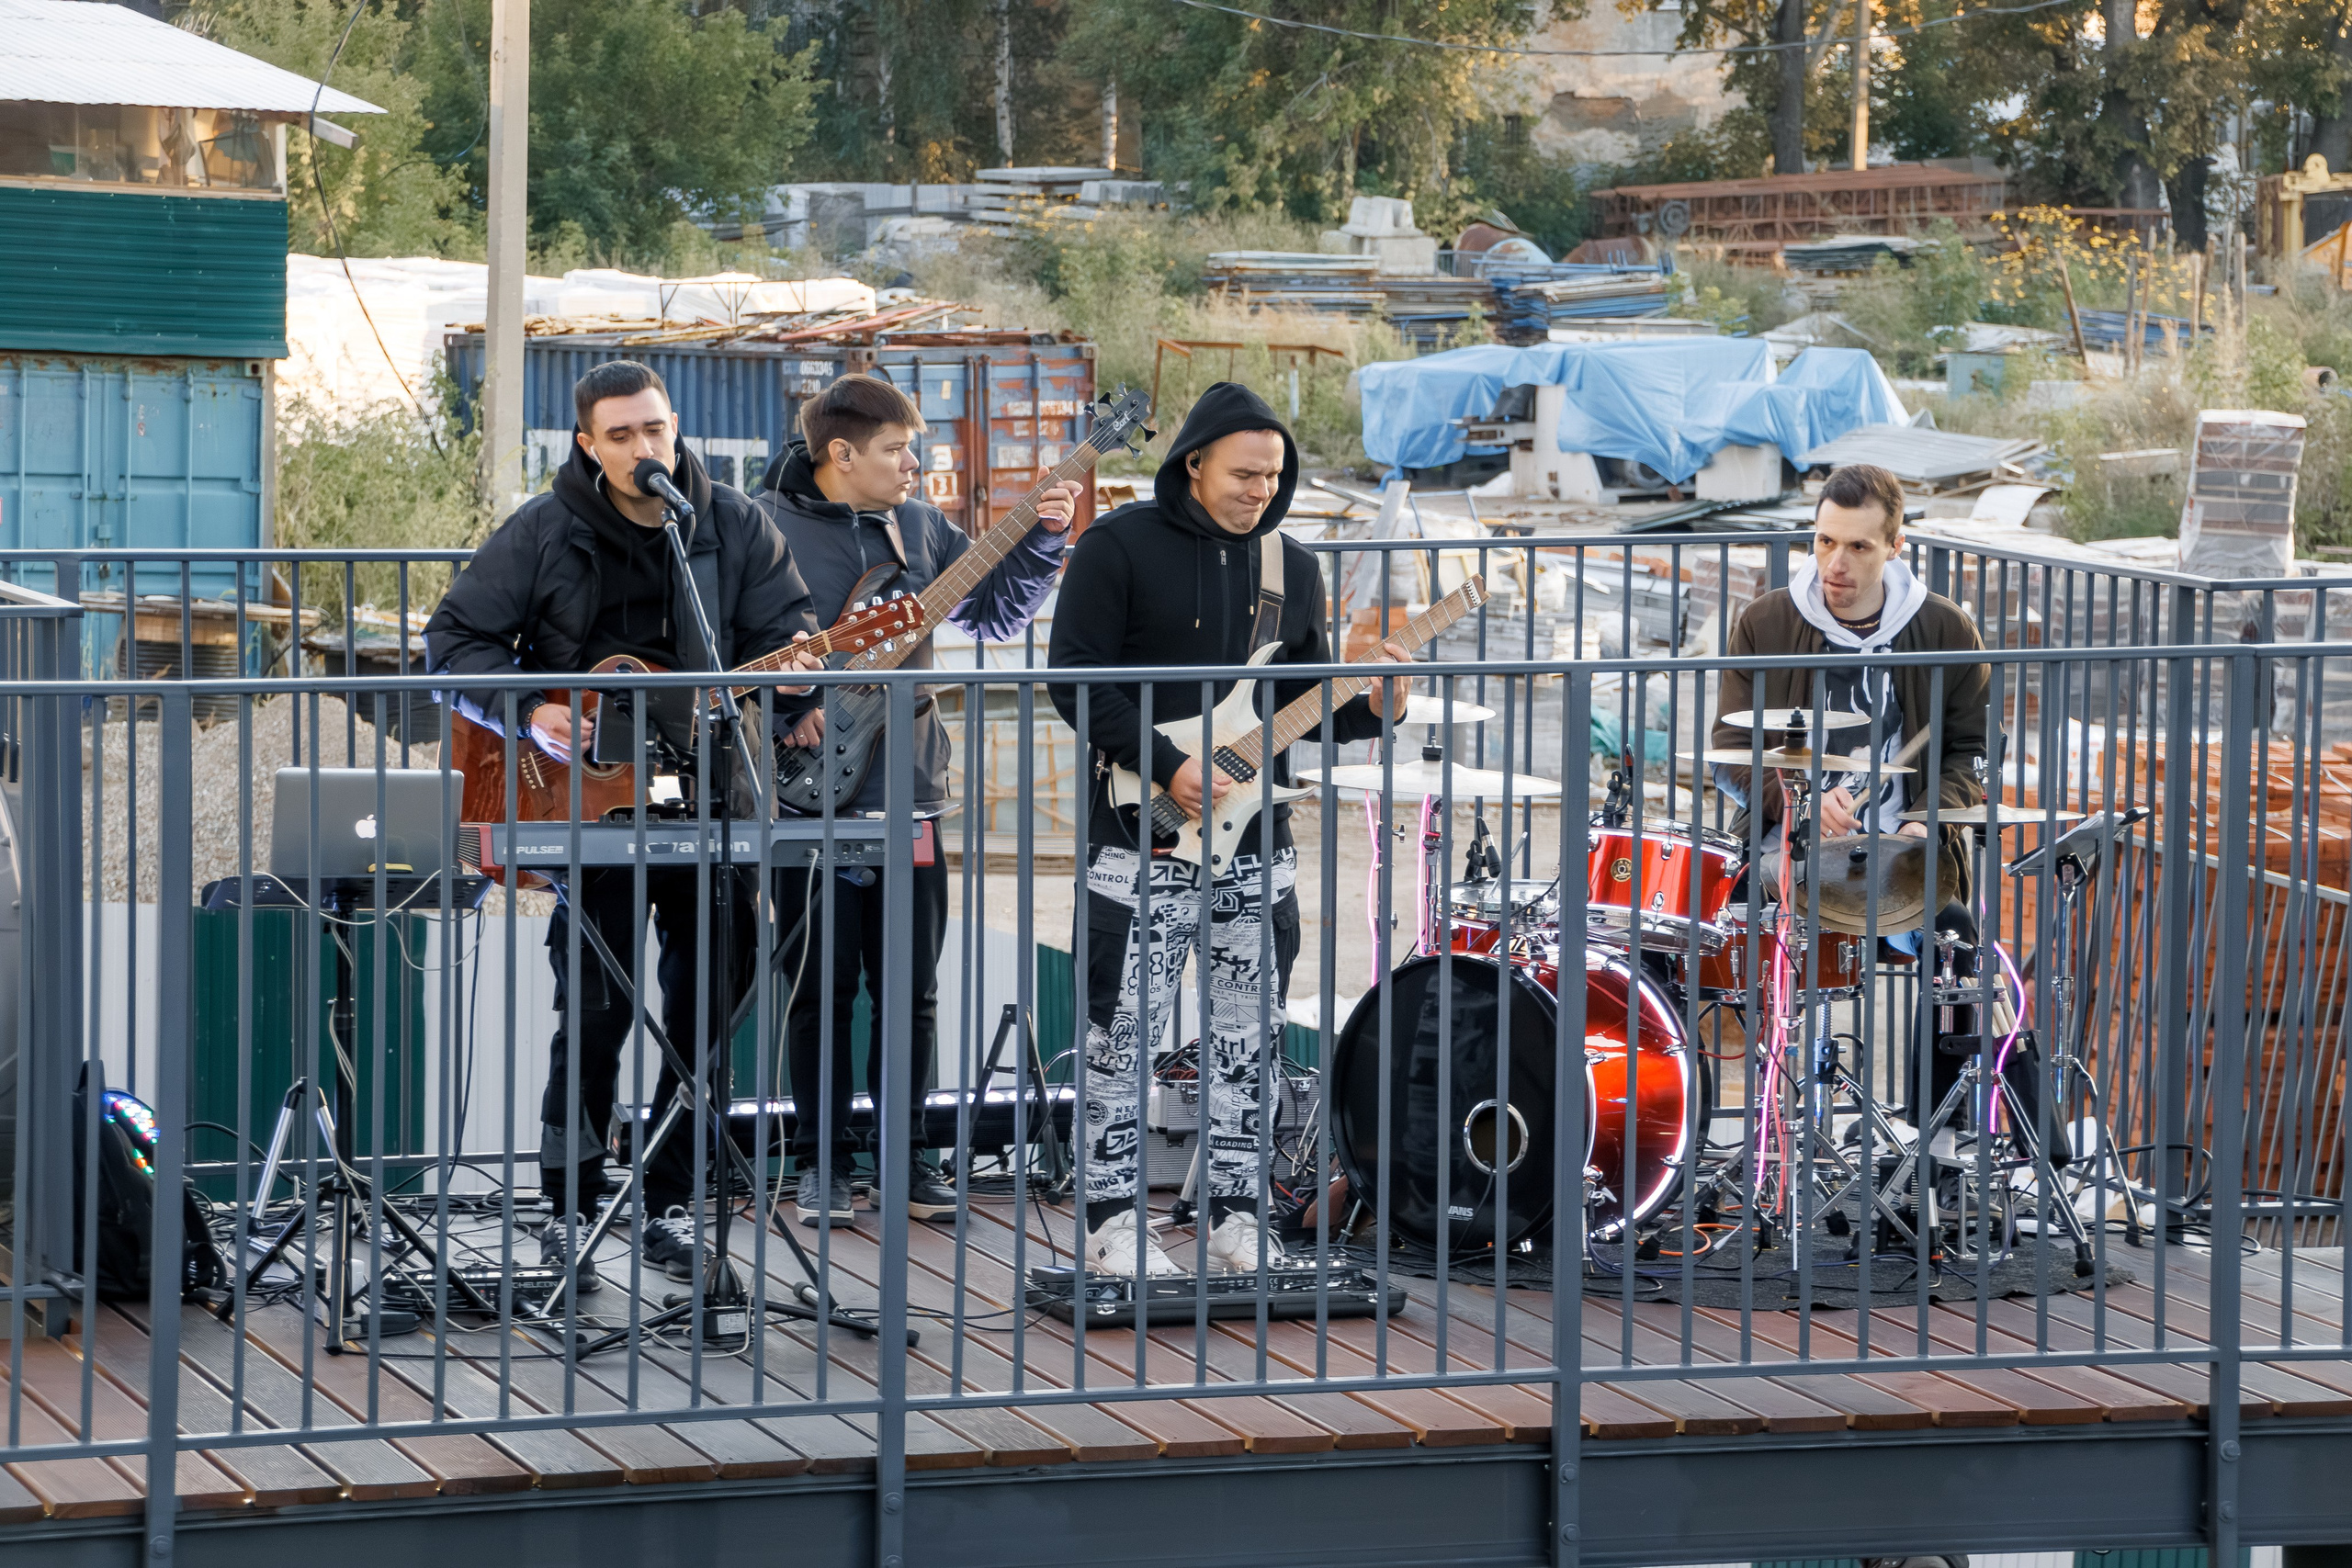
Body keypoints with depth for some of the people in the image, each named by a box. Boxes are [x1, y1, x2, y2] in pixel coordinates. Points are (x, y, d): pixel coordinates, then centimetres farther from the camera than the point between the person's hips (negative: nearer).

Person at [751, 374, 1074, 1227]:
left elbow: (996, 612, 19)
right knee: (821, 987, 1)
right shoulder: (765, 524, -6)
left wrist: (1043, 540, 6)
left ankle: (905, 1156, 17)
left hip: (909, 794, 5)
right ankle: (822, 1164, 11)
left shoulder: (918, 527, 11)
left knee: (910, 988, 7)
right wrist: (788, 714, -18)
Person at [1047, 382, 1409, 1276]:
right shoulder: (1122, 547, -6)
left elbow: (1302, 703, 14)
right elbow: (1075, 679, -10)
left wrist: (1367, 708, -7)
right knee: (1123, 1035, -3)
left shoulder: (1291, 566, 10)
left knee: (1247, 1036, 7)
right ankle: (1115, 1220, 5)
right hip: (1142, 835, -5)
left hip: (1255, 843, 5)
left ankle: (1236, 1217, 15)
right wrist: (1167, 767, -17)